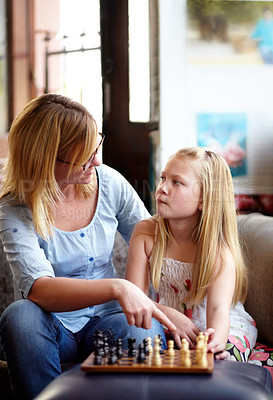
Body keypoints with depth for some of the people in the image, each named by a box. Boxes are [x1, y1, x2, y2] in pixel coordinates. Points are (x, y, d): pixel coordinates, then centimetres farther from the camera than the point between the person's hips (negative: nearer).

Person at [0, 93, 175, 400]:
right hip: (52, 328, -1)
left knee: (144, 332, -32)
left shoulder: (109, 183, -3)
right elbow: (38, 288, -29)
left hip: (107, 321, 2)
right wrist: (117, 288, -42)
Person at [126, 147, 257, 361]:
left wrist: (215, 340, -57)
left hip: (228, 327, -2)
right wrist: (170, 315, -33)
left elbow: (218, 309, -33)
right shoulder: (146, 233, -11)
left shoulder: (219, 249, -20)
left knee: (219, 352, -35)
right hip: (169, 327, 3)